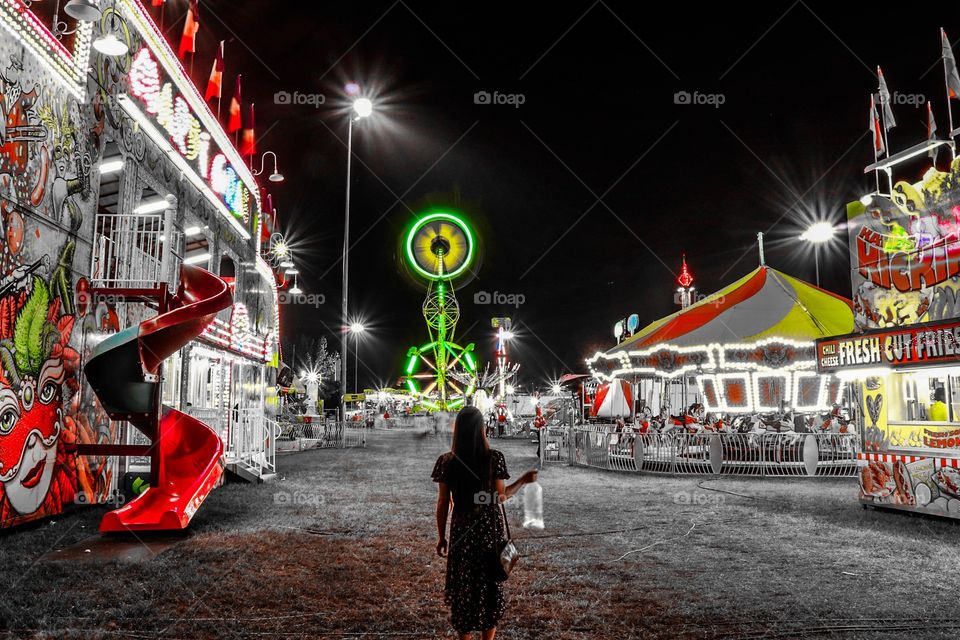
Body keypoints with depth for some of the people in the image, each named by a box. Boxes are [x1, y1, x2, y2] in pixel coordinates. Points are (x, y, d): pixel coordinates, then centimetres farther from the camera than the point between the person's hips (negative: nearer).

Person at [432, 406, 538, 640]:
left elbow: (442, 503, -5)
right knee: (490, 585, 15)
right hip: (490, 530, 0)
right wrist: (524, 480, 7)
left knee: (462, 586, 13)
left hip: (462, 531, 0)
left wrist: (441, 537, 6)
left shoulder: (447, 461, -8)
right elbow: (501, 496, -8)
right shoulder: (494, 458, -11)